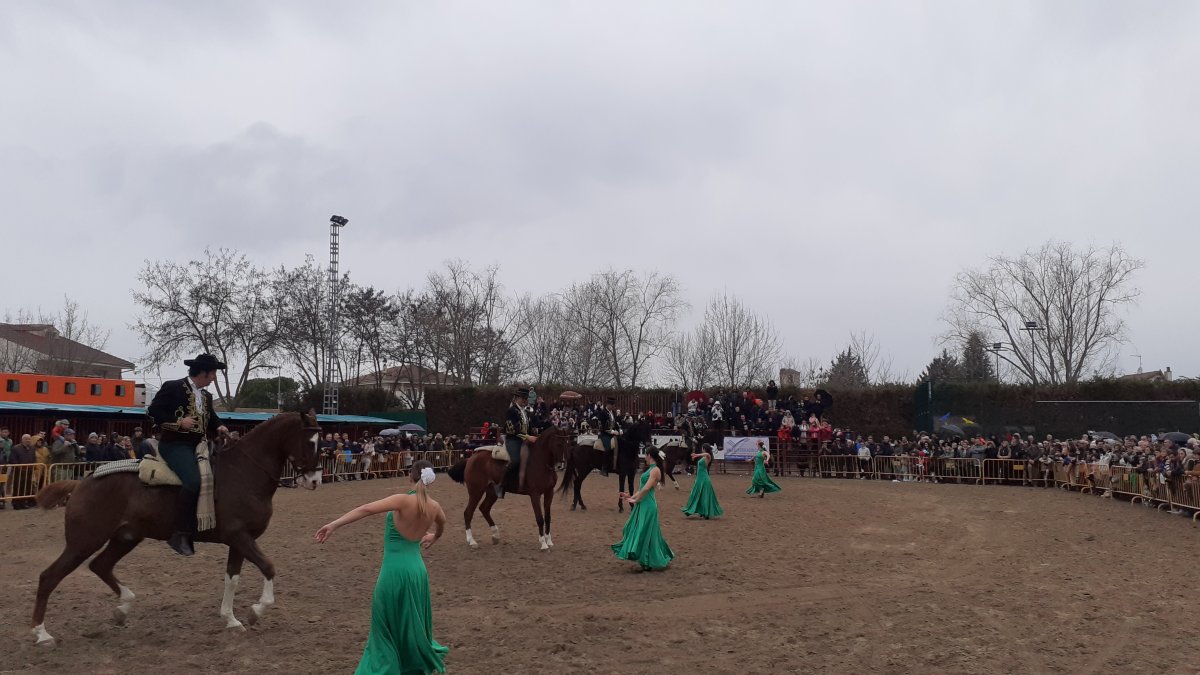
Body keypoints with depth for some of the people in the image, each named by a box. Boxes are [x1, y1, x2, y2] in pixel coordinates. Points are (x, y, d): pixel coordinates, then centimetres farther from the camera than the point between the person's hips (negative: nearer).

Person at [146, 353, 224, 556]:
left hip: (198, 446, 9)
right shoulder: (173, 387, -5)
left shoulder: (206, 396, 16)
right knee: (193, 481, -30)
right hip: (175, 445, -9)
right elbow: (153, 410, -8)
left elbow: (212, 420, 22)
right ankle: (180, 535, -27)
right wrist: (179, 422, -18)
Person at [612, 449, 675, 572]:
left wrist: (635, 500, -10)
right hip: (642, 505, 10)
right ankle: (645, 560, 22)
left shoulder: (655, 470, -13)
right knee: (637, 531, 14)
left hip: (648, 505, -10)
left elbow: (646, 489, -19)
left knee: (644, 532, -5)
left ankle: (647, 562, 4)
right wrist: (631, 497, 11)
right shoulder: (650, 469, 15)